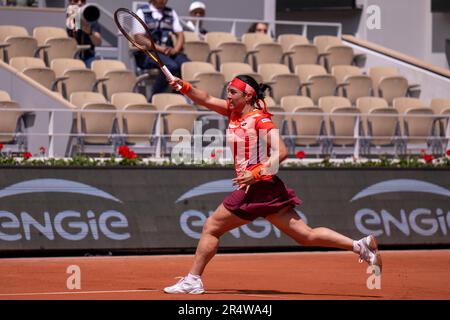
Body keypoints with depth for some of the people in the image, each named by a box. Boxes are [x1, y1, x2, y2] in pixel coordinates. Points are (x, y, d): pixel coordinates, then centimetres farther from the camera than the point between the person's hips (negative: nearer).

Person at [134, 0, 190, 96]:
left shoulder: (171, 13, 20)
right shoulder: (142, 12, 4)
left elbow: (180, 35, 15)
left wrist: (175, 50, -6)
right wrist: (160, 49, -16)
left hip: (169, 51, 5)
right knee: (171, 66, -35)